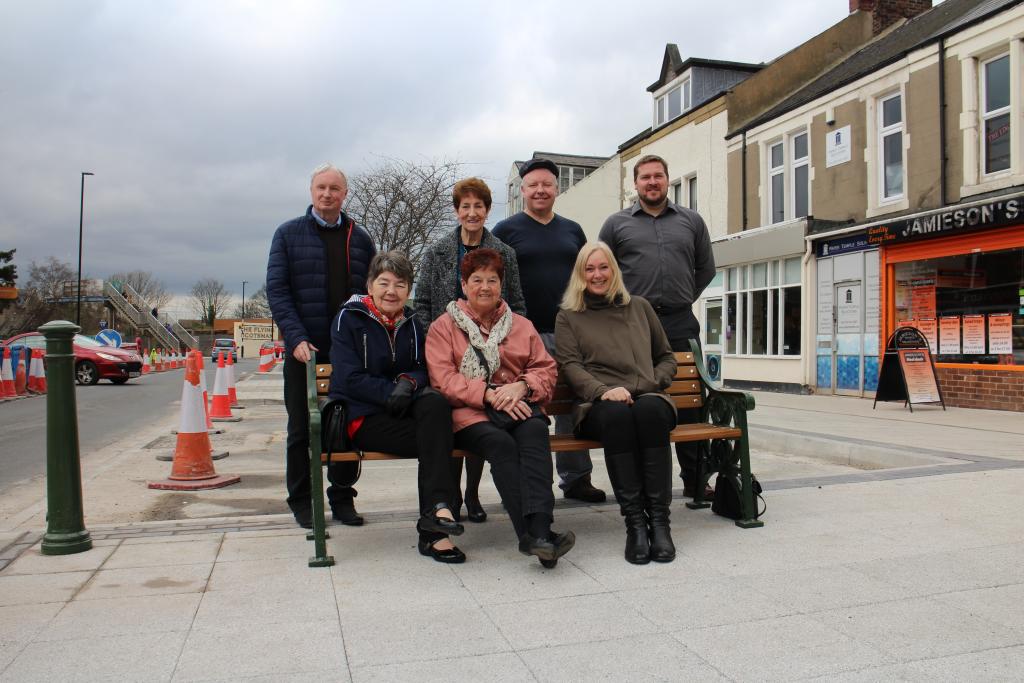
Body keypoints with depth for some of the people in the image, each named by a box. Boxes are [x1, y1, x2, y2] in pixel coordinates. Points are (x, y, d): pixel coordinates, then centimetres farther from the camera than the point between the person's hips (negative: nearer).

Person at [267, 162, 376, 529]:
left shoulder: (359, 238, 11)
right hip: (305, 350, -2)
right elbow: (276, 290, -3)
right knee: (302, 430, 8)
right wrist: (296, 338, -15)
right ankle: (302, 501, 21)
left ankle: (342, 496, 21)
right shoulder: (289, 234, 4)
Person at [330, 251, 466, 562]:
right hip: (362, 417, -4)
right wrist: (391, 392, -22)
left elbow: (423, 369, 11)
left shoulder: (411, 323, 14)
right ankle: (433, 531, -25)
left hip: (404, 409, 4)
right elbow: (349, 378, -10)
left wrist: (409, 382, -14)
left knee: (436, 403, -32)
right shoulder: (349, 319, -2)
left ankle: (435, 508, -38)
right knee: (434, 441, -28)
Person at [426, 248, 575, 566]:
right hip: (470, 413, -2)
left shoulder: (521, 325, 24)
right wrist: (489, 394, -15)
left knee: (535, 431, -33)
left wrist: (521, 386, -9)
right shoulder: (444, 326, 14)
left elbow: (547, 369, 14)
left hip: (518, 407, 2)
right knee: (501, 442, -35)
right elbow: (443, 378, -2)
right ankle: (531, 534, -40)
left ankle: (538, 529, -46)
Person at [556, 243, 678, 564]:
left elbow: (667, 358, 25)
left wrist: (651, 384, 2)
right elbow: (570, 366, 4)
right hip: (598, 405, -1)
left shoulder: (640, 307, 24)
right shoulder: (568, 317, 18)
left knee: (650, 411, -36)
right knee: (617, 415, -38)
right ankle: (634, 520, -35)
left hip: (648, 398, 2)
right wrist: (603, 391, -16)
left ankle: (659, 519, -34)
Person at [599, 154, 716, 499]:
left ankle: (694, 479, 11)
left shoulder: (692, 221, 14)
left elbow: (706, 268, 20)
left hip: (681, 325, 2)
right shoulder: (616, 224, 9)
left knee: (689, 402, 2)